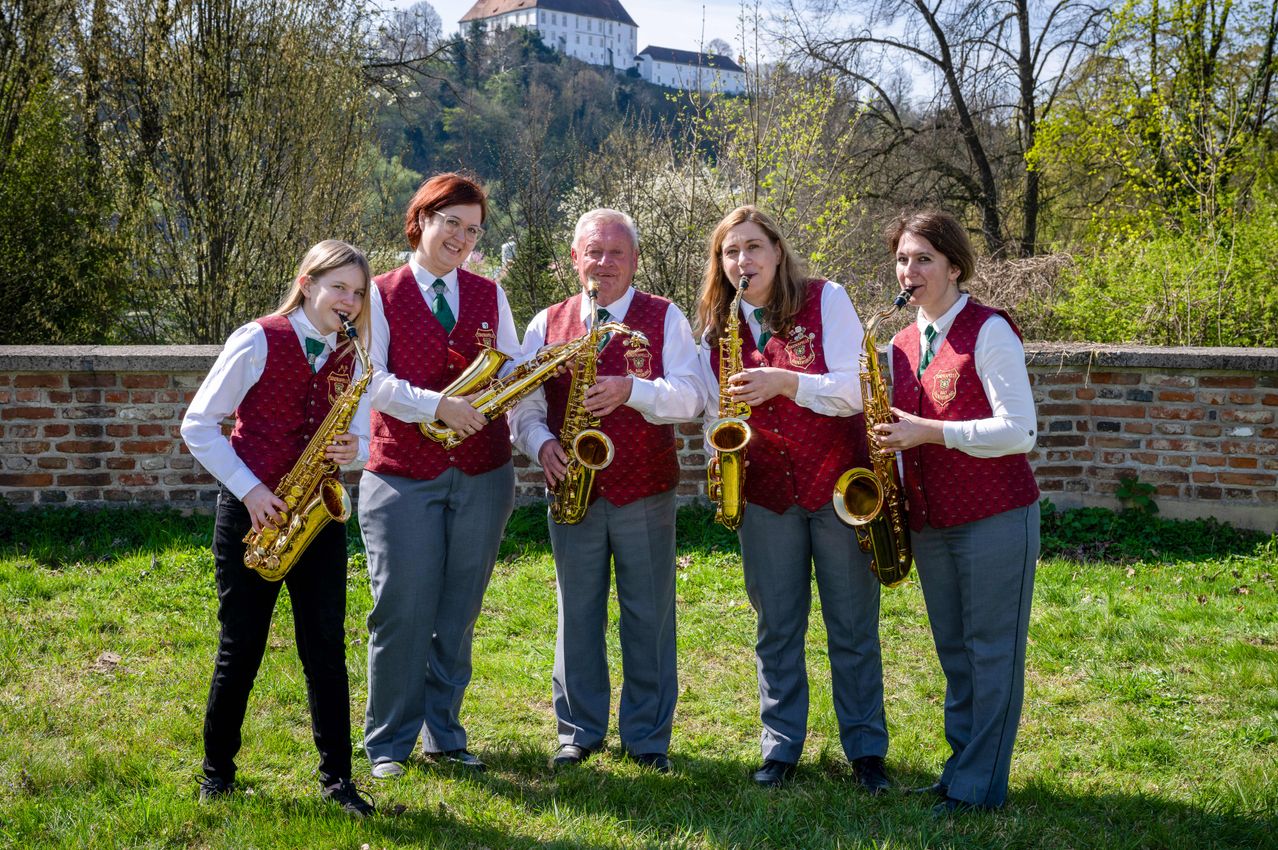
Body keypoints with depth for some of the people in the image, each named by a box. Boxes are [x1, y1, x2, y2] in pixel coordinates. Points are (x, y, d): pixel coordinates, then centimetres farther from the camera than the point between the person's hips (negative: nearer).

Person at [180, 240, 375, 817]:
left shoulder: (353, 359, 6)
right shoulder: (258, 341, -8)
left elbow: (360, 435, 13)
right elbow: (198, 426, -6)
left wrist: (353, 448, -11)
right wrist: (247, 489, -13)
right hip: (252, 510, -3)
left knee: (326, 649, 3)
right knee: (241, 648, 5)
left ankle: (336, 777, 13)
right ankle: (217, 770, 23)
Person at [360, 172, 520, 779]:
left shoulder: (489, 295, 12)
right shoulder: (380, 295, 1)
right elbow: (371, 381, -9)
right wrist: (437, 404, -21)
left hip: (483, 473, 3)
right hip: (402, 477, -3)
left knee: (459, 613, 9)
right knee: (402, 611, -2)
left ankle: (444, 735, 21)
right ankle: (388, 744, 13)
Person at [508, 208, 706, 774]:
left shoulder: (664, 318, 3)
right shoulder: (546, 324, 9)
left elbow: (689, 396, -8)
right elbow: (522, 405, 8)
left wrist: (632, 390, -25)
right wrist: (542, 443, -12)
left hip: (645, 493, -2)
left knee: (649, 616, 4)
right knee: (578, 615, 8)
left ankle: (648, 736, 17)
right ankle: (578, 731, 22)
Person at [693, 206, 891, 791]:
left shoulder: (826, 300, -5)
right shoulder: (717, 329, 7)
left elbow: (858, 389, -12)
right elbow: (716, 412, 15)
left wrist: (785, 381, -25)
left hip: (838, 480, -3)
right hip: (765, 493, 3)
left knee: (853, 625, 4)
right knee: (776, 626, 8)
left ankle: (866, 749, 15)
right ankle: (780, 746, 20)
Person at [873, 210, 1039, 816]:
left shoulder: (989, 331, -9)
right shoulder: (902, 345, 12)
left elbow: (1019, 431, -15)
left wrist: (929, 432, -21)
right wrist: (888, 439, -1)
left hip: (994, 520, -7)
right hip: (930, 522, 7)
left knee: (992, 653, 0)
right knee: (954, 651, 14)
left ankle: (981, 787, 6)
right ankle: (962, 765, 24)